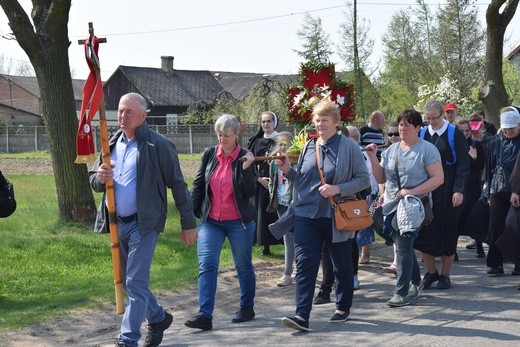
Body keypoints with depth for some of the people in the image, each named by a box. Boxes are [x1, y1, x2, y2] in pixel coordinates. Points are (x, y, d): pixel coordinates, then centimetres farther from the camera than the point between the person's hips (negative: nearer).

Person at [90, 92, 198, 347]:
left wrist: (188, 224, -7)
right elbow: (94, 180, 16)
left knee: (136, 283, -11)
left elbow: (177, 185, -6)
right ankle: (158, 318, 38)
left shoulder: (157, 145, -9)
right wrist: (99, 178, -9)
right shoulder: (112, 143, 10)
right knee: (129, 281, 17)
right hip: (117, 223, 7)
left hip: (143, 223, -7)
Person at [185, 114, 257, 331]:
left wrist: (246, 168, -21)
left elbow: (250, 193, -10)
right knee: (206, 265, -8)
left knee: (243, 265, 10)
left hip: (239, 221, -2)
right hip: (210, 221, 2)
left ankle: (247, 308, 27)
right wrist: (192, 213, 4)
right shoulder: (209, 154, 2)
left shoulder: (245, 158, -5)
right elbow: (198, 185, 8)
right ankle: (205, 315, -11)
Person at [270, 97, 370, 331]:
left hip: (337, 217, -3)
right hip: (306, 215, 3)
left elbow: (364, 180, -7)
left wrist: (338, 189, -19)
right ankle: (302, 316, -10)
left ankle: (343, 307, 31)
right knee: (305, 263, -6)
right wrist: (287, 170, 0)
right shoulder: (308, 147, 10)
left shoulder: (349, 147, -5)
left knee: (342, 265, 12)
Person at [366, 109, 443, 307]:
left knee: (403, 246, -10)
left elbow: (438, 177, -12)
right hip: (392, 205, 6)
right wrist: (373, 157, 0)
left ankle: (402, 292, -5)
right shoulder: (391, 150, 13)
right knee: (404, 246, 14)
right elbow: (381, 178, 14)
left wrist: (412, 191, -19)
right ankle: (415, 284, 29)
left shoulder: (427, 149, -5)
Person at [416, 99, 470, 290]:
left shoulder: (455, 134, -3)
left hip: (448, 191, -3)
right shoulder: (421, 134, 7)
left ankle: (445, 275, 13)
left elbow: (463, 164, -6)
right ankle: (430, 273, 15)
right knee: (424, 232, 1)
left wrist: (459, 190, -15)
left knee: (447, 232, 2)